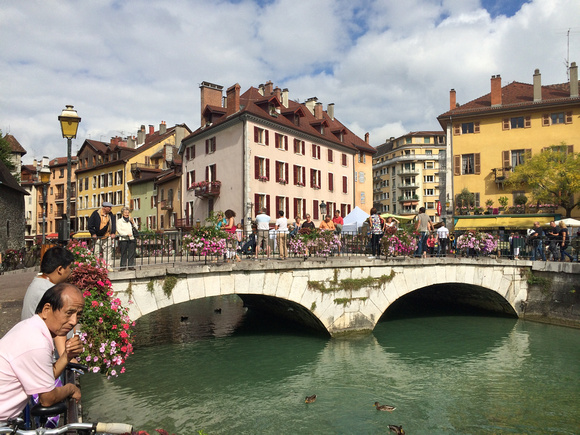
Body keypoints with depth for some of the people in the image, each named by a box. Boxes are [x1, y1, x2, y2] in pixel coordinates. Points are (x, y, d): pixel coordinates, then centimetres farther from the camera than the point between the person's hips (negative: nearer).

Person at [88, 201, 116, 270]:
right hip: (97, 237, -3)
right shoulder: (96, 213, -5)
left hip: (107, 237, 4)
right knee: (97, 252, -1)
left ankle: (108, 266, 6)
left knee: (108, 251, 2)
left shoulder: (110, 215, 7)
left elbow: (113, 224, 11)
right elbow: (90, 224, -4)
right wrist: (93, 233, -9)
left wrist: (113, 233, -1)